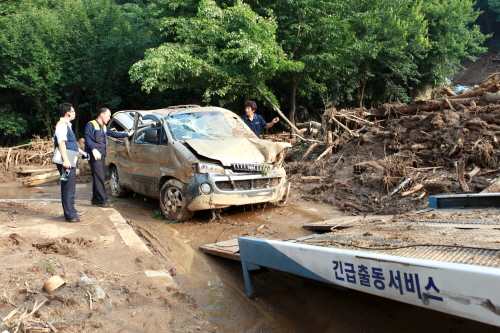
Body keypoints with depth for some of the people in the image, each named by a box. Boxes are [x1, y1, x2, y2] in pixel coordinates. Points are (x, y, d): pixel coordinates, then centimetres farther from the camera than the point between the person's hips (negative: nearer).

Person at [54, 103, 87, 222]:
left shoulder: (67, 125, 20)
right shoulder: (62, 125, -13)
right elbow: (61, 143, -23)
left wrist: (80, 151, 40)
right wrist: (65, 160, -30)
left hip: (70, 162, 11)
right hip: (66, 162, -11)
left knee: (70, 187, 18)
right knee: (68, 188, -8)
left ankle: (71, 210, 29)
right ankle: (69, 215, -4)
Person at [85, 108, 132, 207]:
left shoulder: (104, 127, 24)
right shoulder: (91, 125, -3)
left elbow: (113, 134, 30)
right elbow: (87, 138, -13)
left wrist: (127, 134, 27)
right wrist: (94, 149, -25)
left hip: (102, 155, 9)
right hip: (94, 155, -9)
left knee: (100, 178, 9)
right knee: (99, 178, -11)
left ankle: (95, 199, 17)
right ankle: (102, 200, -11)